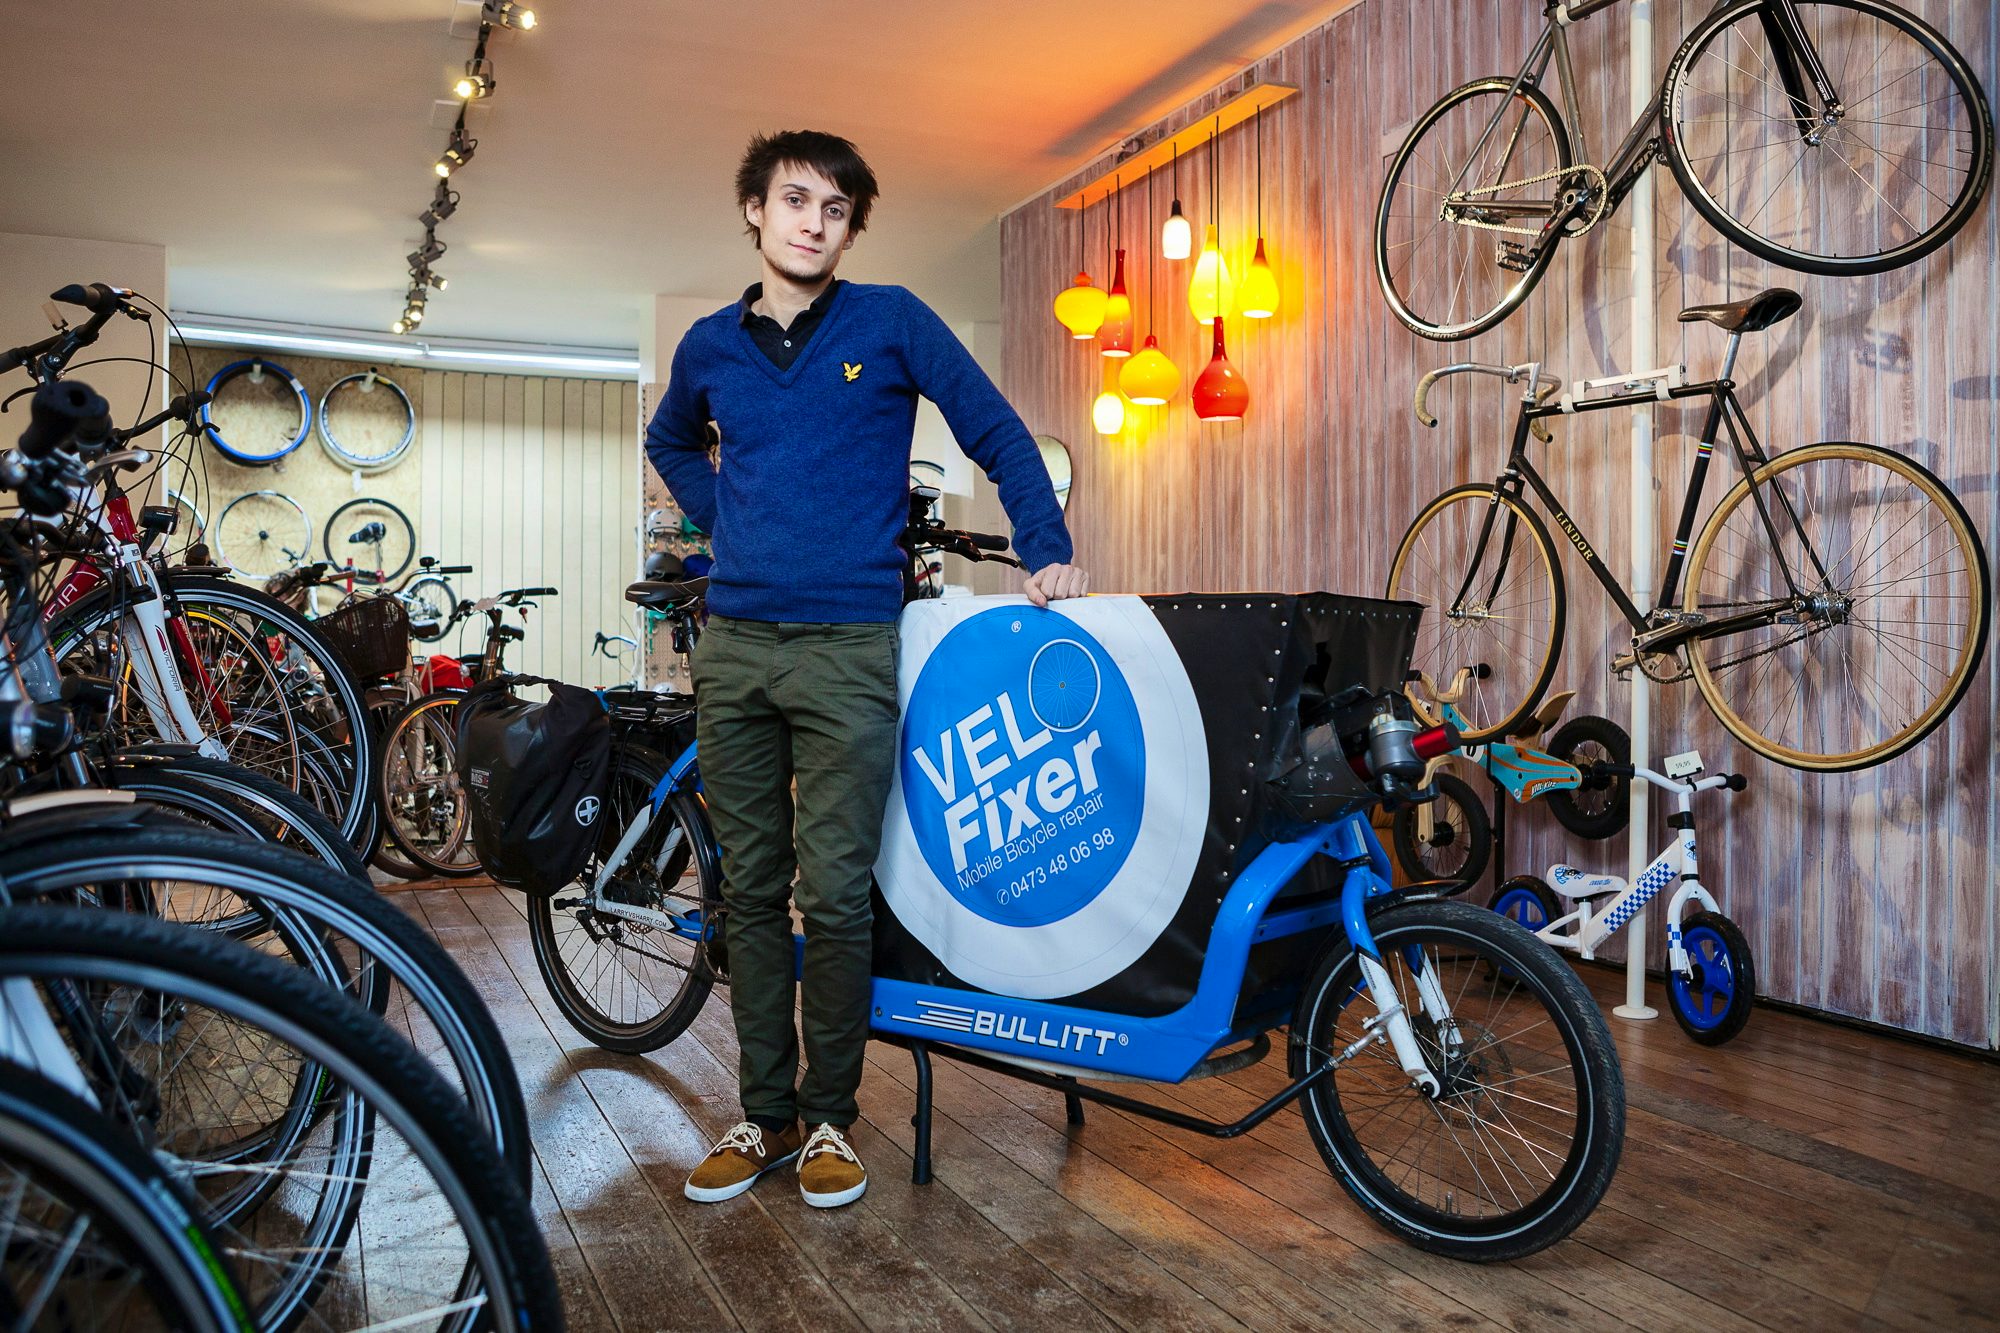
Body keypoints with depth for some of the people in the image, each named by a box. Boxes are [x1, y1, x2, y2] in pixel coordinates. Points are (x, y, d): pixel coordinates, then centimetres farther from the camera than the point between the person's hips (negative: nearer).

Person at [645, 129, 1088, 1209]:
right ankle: (765, 1113, 22)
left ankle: (829, 1115, 17)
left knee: (835, 895, -2)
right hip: (734, 643, 4)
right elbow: (670, 444, 32)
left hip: (848, 644, -4)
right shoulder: (710, 345, 13)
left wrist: (1047, 554, -6)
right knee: (751, 891, 9)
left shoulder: (892, 323, 3)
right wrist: (726, 523, 16)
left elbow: (998, 435, 4)